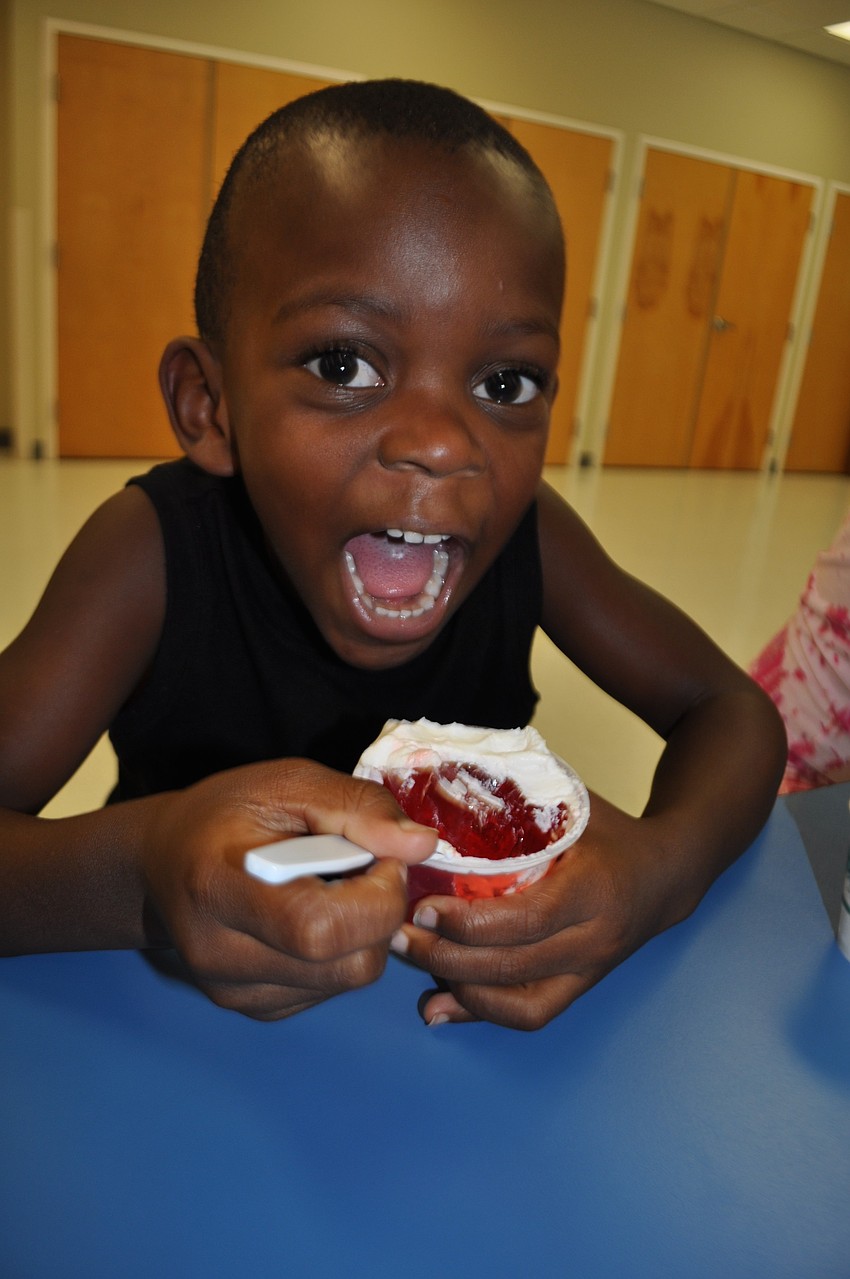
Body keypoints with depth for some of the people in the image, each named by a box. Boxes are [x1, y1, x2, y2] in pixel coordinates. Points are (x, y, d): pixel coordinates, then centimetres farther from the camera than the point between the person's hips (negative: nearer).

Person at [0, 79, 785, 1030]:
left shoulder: (528, 536, -15)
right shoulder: (157, 550, -23)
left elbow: (734, 712, -8)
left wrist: (667, 865, -29)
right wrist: (134, 875, -47)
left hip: (472, 975, 2)